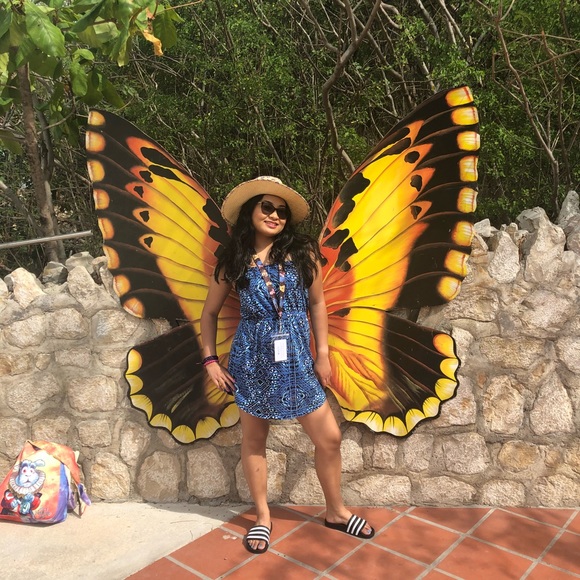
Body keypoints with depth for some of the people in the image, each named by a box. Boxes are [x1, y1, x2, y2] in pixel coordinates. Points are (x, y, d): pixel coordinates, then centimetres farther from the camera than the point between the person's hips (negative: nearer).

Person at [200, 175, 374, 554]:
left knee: (329, 437, 5)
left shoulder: (303, 252, -2)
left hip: (296, 358, 1)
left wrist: (323, 353, 2)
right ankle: (263, 516, 32)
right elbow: (210, 312, 8)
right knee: (254, 439, 12)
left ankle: (336, 511, 29)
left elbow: (317, 303, 4)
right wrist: (210, 359, 2)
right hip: (251, 359, 0)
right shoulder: (233, 261, -1)